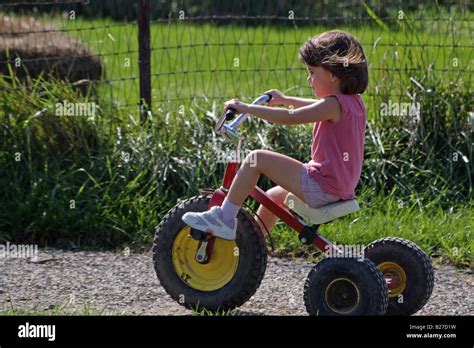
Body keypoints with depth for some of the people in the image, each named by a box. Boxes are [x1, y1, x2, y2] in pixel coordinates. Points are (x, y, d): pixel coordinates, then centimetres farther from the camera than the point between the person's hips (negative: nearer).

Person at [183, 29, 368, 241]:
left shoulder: (334, 104, -16)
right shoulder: (354, 102, 12)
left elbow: (291, 117, -25)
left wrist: (247, 108, -20)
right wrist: (285, 99, 44)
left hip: (321, 187, -10)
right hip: (342, 188, 10)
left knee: (257, 159, -9)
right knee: (272, 197, 27)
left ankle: (224, 219, -6)